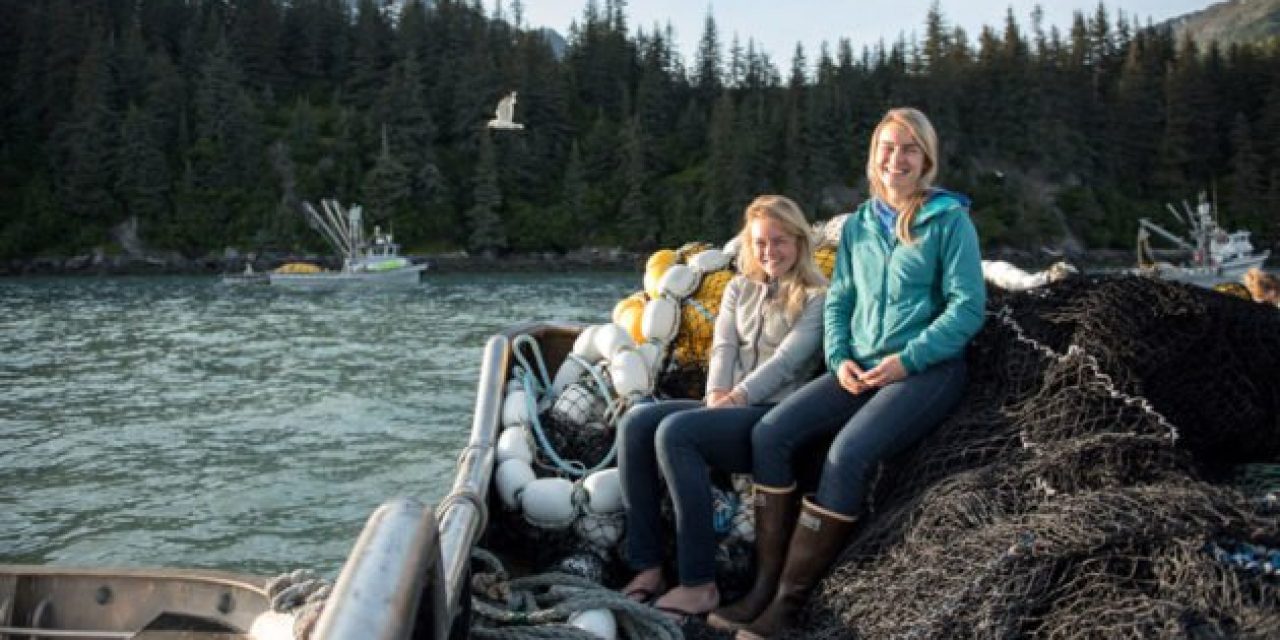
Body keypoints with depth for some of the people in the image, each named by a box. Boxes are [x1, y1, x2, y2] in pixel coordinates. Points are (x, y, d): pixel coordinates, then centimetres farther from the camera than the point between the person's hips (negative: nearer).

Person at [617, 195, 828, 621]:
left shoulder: (817, 297, 2)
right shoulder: (739, 287, 20)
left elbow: (785, 360, -11)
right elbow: (724, 347, 8)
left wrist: (737, 397, -20)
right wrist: (718, 393, -11)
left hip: (776, 416, -6)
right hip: (727, 408, 6)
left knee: (676, 431, -32)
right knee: (636, 421, -21)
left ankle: (700, 584, -28)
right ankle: (647, 566, -20)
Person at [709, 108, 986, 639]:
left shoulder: (950, 220, -1)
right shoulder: (858, 225, 14)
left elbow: (968, 306, -7)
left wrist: (906, 360, -16)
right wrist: (840, 359, -2)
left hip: (928, 370, -5)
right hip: (859, 369, 6)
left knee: (847, 454, -30)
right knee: (771, 432, -17)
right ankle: (765, 584, -14)